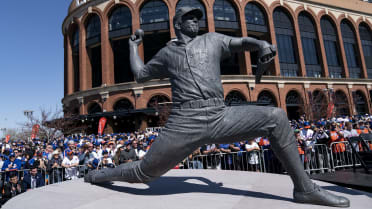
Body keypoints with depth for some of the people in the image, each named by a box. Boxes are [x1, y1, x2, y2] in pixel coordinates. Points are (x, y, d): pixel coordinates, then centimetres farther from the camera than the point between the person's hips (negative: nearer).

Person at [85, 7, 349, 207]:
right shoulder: (166, 53, 20)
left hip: (221, 117, 2)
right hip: (185, 124, -1)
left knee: (276, 117, -14)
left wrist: (262, 44, -10)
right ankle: (102, 174, 33)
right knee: (144, 172, 2)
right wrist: (133, 46, 37)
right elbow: (140, 75, 28)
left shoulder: (212, 39, 20)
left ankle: (305, 188, -1)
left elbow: (243, 42, 13)